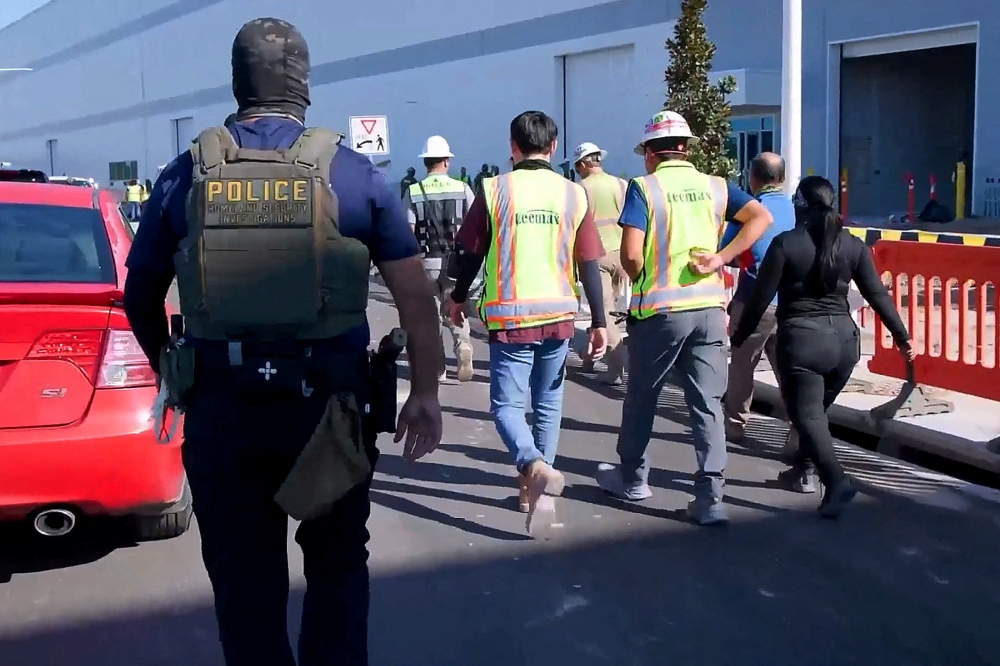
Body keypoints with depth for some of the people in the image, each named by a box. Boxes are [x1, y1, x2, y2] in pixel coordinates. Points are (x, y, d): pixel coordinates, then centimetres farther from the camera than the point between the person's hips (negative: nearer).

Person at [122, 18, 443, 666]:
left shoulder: (186, 174, 2)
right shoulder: (353, 173, -1)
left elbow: (140, 297, 10)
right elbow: (415, 295, -3)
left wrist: (167, 369, 26)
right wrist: (425, 392, 4)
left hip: (220, 407, 1)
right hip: (328, 402, 0)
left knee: (244, 575, 14)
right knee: (337, 562, 20)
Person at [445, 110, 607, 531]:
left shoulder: (494, 190, -5)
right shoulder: (574, 194, 1)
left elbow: (469, 252, 2)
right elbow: (589, 265, 0)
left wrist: (458, 298, 19)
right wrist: (599, 322, 6)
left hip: (509, 317, -3)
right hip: (559, 315, 3)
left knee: (508, 404, 3)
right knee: (548, 405, 16)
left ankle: (535, 467, -24)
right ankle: (533, 491, 22)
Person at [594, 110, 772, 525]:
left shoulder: (643, 188, -5)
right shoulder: (714, 186, 7)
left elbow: (630, 255, -14)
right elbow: (761, 217, -3)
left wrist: (639, 280, 6)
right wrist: (720, 258, -6)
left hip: (659, 309, -3)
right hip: (709, 307, 3)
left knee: (642, 396, 15)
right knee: (708, 404, 5)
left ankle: (631, 479, 31)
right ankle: (710, 498, 1)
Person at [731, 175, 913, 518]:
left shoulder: (785, 244, -7)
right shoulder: (853, 245, 5)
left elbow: (761, 297, -6)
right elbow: (877, 294, 7)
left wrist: (739, 336, 5)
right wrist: (901, 336, 16)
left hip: (801, 339, -5)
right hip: (844, 338, 5)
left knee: (807, 415, -3)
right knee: (817, 409, 21)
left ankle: (837, 481, -18)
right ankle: (801, 469, 31)